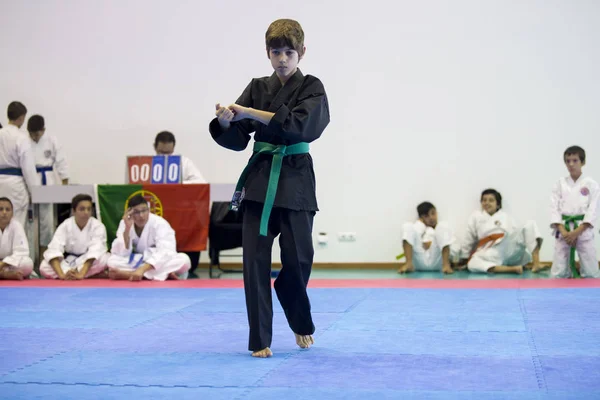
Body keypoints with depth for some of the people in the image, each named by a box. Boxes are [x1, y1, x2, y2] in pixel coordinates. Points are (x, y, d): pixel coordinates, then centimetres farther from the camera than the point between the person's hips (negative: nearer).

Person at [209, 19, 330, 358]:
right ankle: (260, 340, 6)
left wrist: (249, 112, -21)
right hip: (259, 179, 3)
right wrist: (226, 121, -19)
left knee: (298, 259, -3)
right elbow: (237, 138, 4)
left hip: (295, 181, -3)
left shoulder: (312, 88, 1)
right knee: (256, 259, -3)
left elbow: (296, 125, -17)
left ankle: (302, 326, 26)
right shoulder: (258, 88, 10)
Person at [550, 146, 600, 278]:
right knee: (558, 274, -1)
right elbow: (554, 209, 1)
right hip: (563, 231, 2)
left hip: (583, 230, -1)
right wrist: (563, 231, -13)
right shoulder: (560, 184, 6)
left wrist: (577, 232, -14)